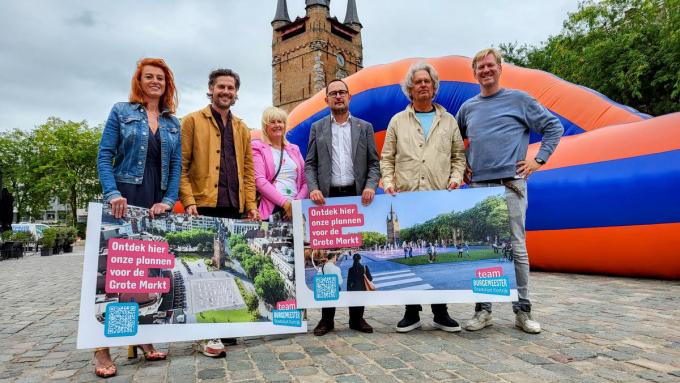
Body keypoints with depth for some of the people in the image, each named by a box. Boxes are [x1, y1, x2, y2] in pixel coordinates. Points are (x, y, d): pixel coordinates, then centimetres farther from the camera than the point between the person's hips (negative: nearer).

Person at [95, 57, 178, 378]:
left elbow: (176, 165, 9)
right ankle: (102, 346, 6)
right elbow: (104, 156, -2)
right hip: (126, 200, -3)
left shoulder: (173, 123, 15)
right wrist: (112, 194, -16)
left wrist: (168, 200, -5)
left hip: (158, 203, 4)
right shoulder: (121, 112, 5)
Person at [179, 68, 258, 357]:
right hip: (205, 205, -4)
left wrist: (251, 204, 7)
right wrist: (188, 201, -13)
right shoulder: (193, 121, 5)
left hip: (235, 207, 5)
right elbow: (181, 166, -1)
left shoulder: (242, 128, 19)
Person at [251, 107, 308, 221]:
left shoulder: (294, 149, 18)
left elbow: (304, 181, 14)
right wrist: (284, 203, -13)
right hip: (270, 209, -3)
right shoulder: (258, 147, 5)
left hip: (295, 209, 4)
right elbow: (259, 180, -7)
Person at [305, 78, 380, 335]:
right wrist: (313, 188, -10)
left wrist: (370, 186, -10)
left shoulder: (365, 127, 11)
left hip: (357, 197, 0)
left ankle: (357, 316, 15)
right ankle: (327, 317, 12)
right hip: (327, 198, 0)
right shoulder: (317, 128, 12)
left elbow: (374, 163, 7)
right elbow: (310, 164, 7)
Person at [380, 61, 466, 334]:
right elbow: (387, 158, 9)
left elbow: (458, 155, 15)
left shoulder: (448, 121, 15)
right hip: (406, 198, 0)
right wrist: (388, 184, -4)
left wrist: (456, 178, -1)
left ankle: (441, 313, 16)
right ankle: (412, 313, 14)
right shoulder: (398, 121, 12)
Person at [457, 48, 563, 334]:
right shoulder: (468, 107, 15)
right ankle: (483, 310, 14)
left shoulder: (518, 99, 5)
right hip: (477, 187, 3)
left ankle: (523, 310, 12)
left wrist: (539, 160, 0)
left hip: (510, 185, -3)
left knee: (516, 248, -1)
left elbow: (554, 127, 8)